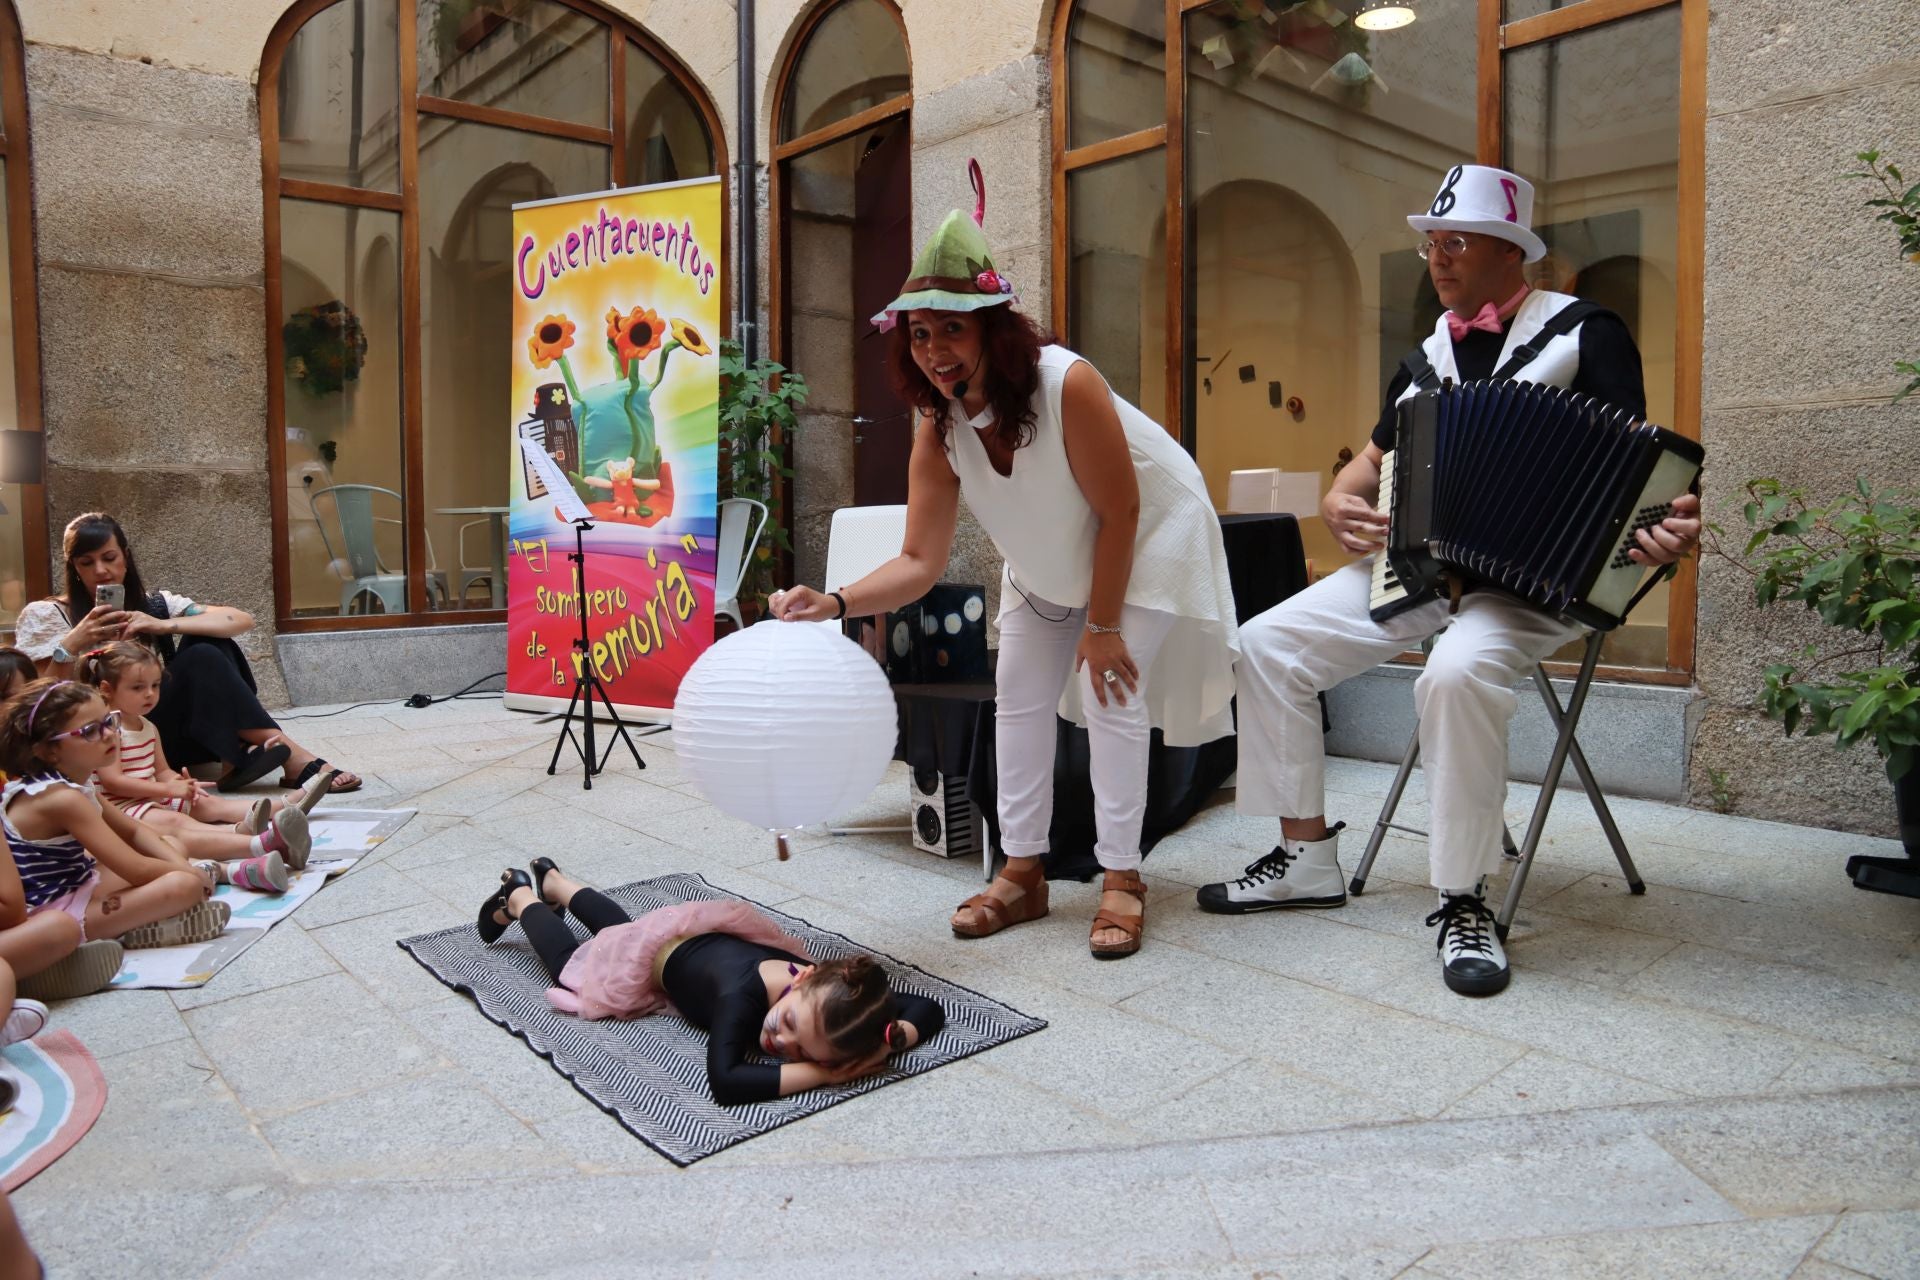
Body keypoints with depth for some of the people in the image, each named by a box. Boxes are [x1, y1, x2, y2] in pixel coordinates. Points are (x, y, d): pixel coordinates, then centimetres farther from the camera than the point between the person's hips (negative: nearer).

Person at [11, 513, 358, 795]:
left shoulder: (154, 605, 10)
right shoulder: (44, 616, 1)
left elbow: (242, 621, -6)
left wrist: (164, 625, -18)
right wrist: (70, 647, -20)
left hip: (171, 728, 4)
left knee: (208, 640, -14)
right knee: (200, 660, -24)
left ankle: (239, 756, -25)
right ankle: (294, 760, -30)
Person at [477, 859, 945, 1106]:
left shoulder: (833, 995, -39)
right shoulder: (743, 993, -51)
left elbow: (930, 1009, -29)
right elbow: (723, 1084, -61)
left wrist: (892, 1042, -49)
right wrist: (825, 1074, -61)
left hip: (716, 942, 4)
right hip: (667, 951, -4)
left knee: (618, 927, 37)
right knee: (572, 960, 29)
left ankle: (554, 882, 64)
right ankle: (519, 897, 56)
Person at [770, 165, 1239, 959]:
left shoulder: (1067, 386, -35)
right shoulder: (937, 434, -19)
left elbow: (1120, 514, -26)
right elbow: (920, 563, -23)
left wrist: (1102, 627, -19)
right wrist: (834, 604, -40)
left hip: (1151, 537, -6)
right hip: (1050, 564, 6)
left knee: (1113, 695, -14)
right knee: (1019, 697, 3)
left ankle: (1121, 880, 0)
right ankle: (1023, 872, 14)